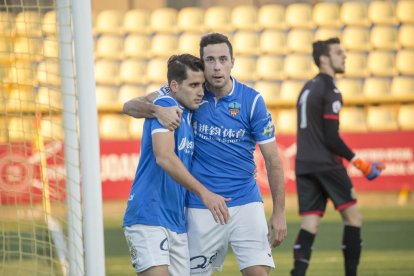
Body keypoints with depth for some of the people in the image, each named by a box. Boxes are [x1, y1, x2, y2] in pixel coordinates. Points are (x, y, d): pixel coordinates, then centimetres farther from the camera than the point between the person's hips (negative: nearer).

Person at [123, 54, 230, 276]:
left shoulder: (188, 115, 16)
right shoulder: (165, 106, -9)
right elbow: (164, 157, -23)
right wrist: (204, 193, -29)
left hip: (177, 223, 9)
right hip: (148, 217, -9)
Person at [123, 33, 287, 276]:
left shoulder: (252, 101, -5)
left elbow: (273, 160, -2)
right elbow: (131, 106, -5)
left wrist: (279, 212, -7)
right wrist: (158, 110, -28)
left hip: (245, 203, -1)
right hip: (200, 207, 1)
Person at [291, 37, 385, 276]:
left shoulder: (308, 88, 16)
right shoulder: (330, 91, -11)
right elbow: (332, 138, -16)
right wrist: (357, 161, -9)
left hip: (304, 164, 8)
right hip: (326, 164, -8)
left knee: (311, 222, 3)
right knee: (353, 216, 3)